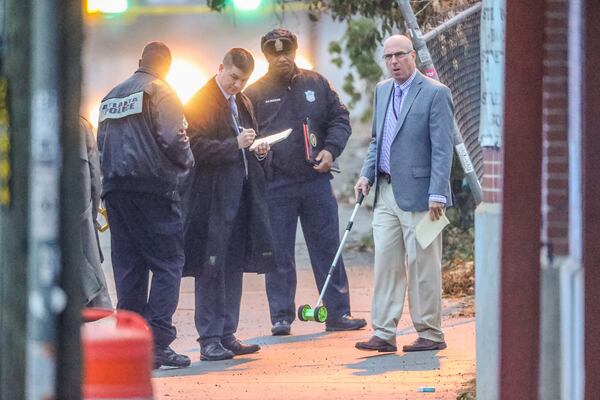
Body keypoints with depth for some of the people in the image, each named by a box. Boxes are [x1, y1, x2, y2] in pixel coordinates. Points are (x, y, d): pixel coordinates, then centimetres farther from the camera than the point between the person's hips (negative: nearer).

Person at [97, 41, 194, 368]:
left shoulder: (111, 96, 18)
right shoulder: (160, 91, -3)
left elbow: (101, 143, 16)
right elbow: (172, 136, -13)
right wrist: (187, 161, 4)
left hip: (115, 189, 6)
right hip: (153, 187, -6)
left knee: (128, 267, 8)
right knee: (167, 264, -3)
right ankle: (158, 343, -12)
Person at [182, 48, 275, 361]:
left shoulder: (242, 102, 18)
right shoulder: (201, 102, -7)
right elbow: (196, 146, -16)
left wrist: (259, 149, 7)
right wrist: (235, 144, -23)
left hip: (242, 193, 8)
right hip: (213, 197, -8)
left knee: (234, 267, 10)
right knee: (211, 268, -6)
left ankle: (227, 335, 15)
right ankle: (209, 339, -3)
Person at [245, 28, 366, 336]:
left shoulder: (316, 85, 9)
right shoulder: (255, 93, 3)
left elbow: (340, 119, 11)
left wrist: (331, 149, -5)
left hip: (316, 181, 2)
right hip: (275, 184, -2)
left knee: (328, 249, 4)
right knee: (279, 254, 2)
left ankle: (338, 313, 9)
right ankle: (281, 317, 8)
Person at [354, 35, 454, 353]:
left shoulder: (435, 93, -8)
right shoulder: (382, 91, 15)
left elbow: (442, 148, -12)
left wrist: (437, 195, -17)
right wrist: (367, 174, 9)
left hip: (419, 195, -7)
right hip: (386, 193, 7)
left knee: (422, 265, -2)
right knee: (385, 264, 5)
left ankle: (430, 334, 6)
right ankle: (384, 334, 7)